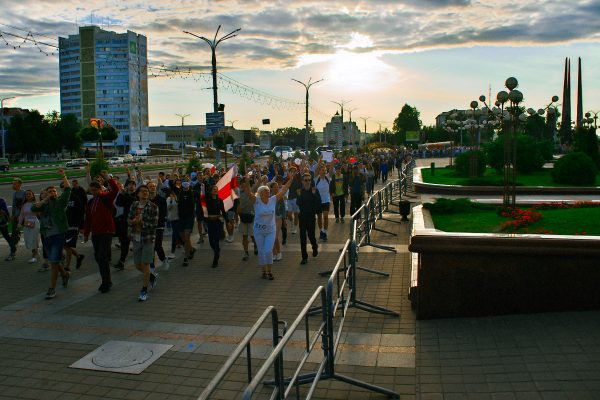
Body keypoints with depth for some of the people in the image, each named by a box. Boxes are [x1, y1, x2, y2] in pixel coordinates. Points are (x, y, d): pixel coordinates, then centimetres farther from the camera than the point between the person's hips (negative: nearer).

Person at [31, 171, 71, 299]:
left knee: (54, 262, -9)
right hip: (47, 236, 5)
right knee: (54, 262, 17)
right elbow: (33, 208, -4)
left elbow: (68, 189, -8)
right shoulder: (44, 205, 13)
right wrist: (45, 200, -6)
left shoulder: (60, 201, 2)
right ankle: (65, 274, 44)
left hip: (58, 235, -5)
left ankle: (52, 289, -3)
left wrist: (63, 176, -14)